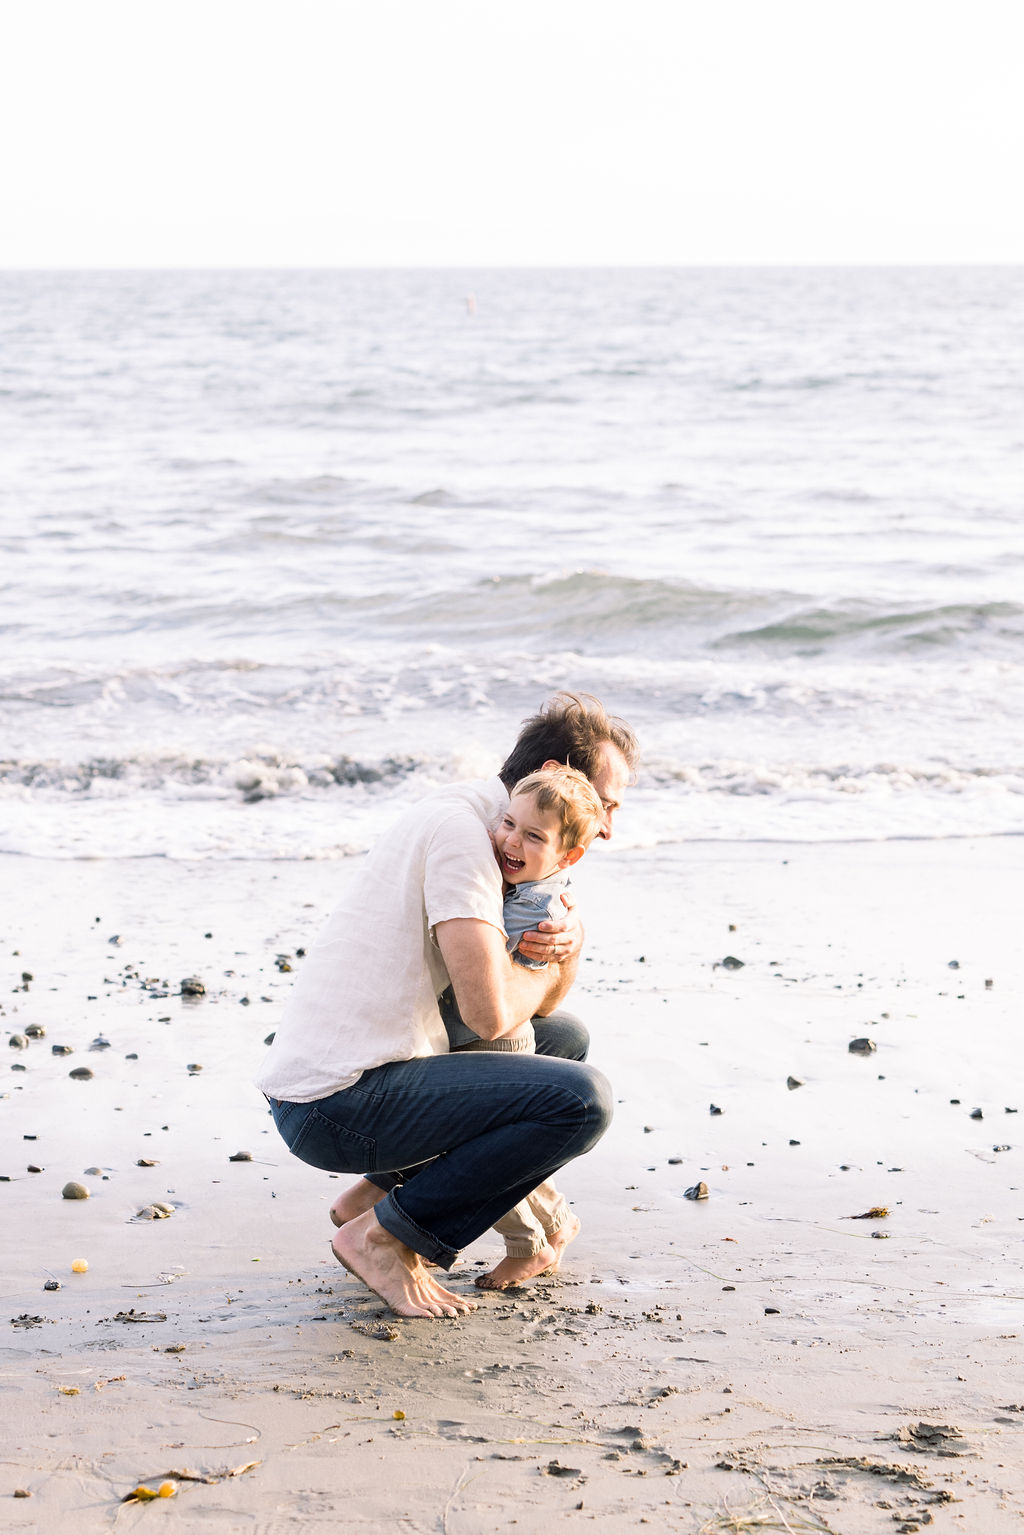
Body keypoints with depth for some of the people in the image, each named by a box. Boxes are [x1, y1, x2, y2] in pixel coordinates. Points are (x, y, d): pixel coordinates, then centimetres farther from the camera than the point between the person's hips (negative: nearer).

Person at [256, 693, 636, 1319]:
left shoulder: (486, 828, 16)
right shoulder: (460, 827, -15)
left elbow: (538, 1003, 18)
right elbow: (491, 1011, -23)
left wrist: (568, 940, -4)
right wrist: (551, 963, -2)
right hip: (337, 1105, -10)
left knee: (564, 1038, 24)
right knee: (583, 1098, -19)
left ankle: (378, 1192, 15)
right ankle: (384, 1234, -8)